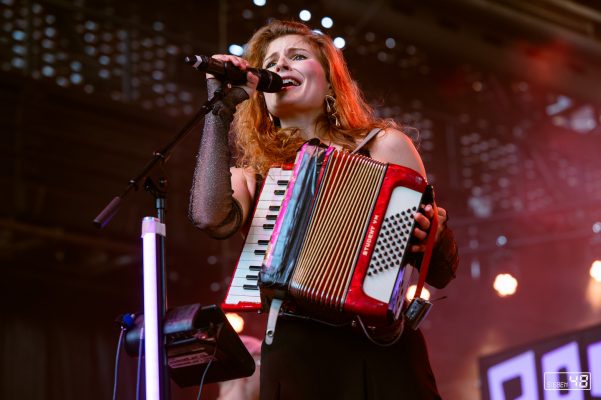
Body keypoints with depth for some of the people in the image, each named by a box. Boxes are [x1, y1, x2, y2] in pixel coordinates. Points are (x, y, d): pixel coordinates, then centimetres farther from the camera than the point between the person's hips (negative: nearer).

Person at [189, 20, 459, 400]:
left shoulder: (383, 146, 9)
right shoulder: (251, 174, 13)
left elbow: (441, 275, 9)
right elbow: (211, 218, -11)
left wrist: (434, 234, -14)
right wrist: (221, 107, -2)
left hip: (381, 354, -1)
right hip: (292, 358, 1)